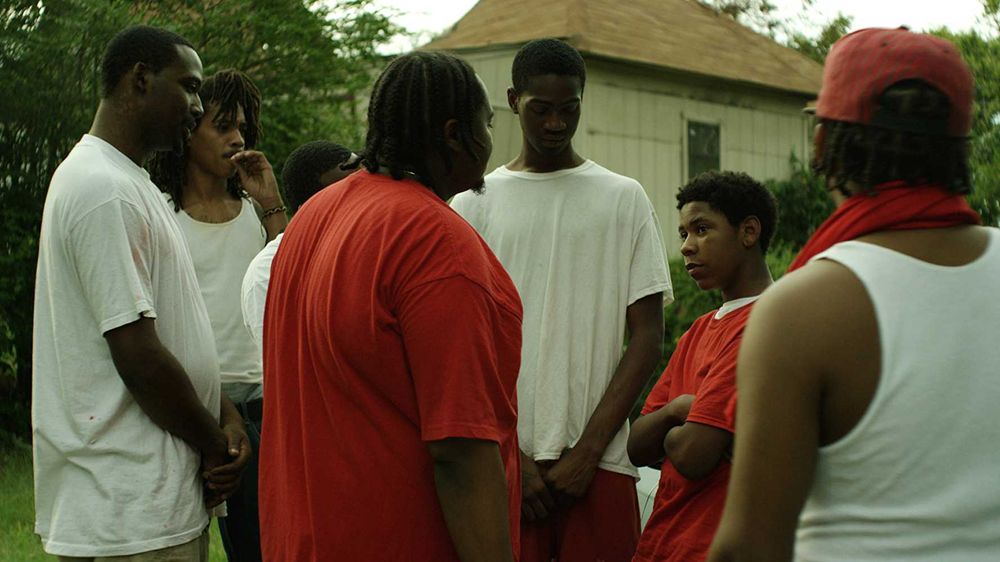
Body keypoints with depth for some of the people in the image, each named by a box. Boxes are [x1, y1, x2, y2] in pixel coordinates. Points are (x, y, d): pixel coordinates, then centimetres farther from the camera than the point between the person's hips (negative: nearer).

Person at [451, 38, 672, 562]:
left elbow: (648, 337, 3)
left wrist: (588, 450, -5)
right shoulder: (474, 203, 7)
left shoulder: (624, 199, 7)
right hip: (503, 456, 0)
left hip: (599, 459, 0)